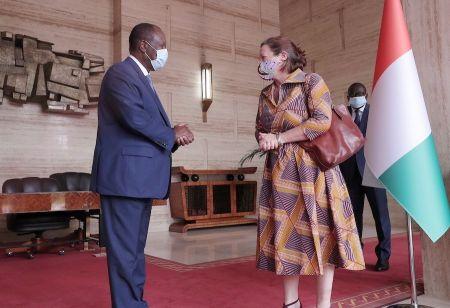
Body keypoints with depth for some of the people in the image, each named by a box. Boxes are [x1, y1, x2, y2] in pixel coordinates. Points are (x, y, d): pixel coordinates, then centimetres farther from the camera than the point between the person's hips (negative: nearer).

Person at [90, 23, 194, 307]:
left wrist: (175, 135, -2)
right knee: (124, 249, -3)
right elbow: (134, 117, -23)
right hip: (125, 176, -10)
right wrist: (171, 134, -10)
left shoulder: (143, 79, 22)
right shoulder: (120, 73, -8)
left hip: (141, 177, 10)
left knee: (135, 247, 16)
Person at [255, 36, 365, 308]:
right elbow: (260, 130, 21)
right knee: (285, 234, 6)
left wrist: (279, 138, -13)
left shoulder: (312, 82, -3)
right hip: (279, 173, 6)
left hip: (311, 168, -5)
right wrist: (264, 140, -4)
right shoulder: (266, 94, 16)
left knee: (318, 232, -3)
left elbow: (322, 122, -15)